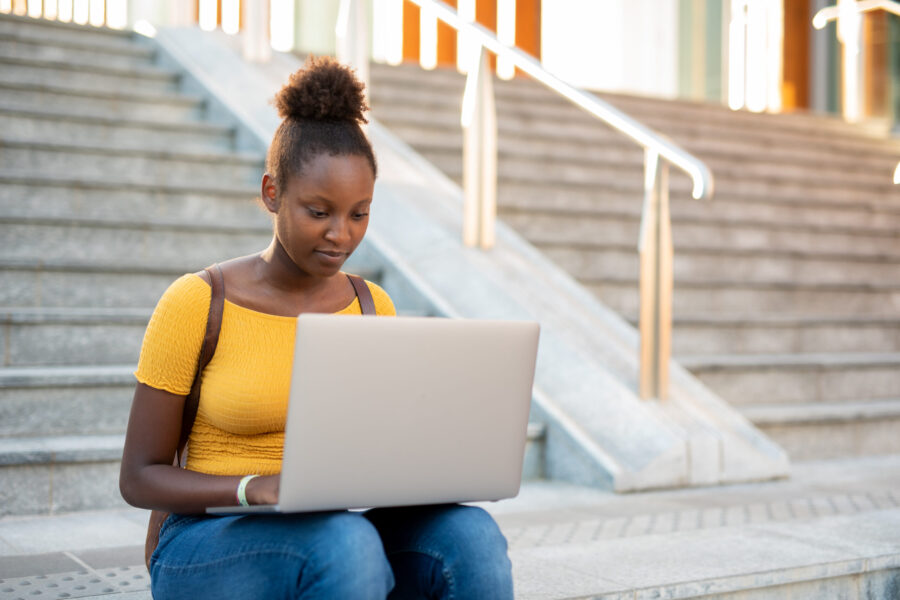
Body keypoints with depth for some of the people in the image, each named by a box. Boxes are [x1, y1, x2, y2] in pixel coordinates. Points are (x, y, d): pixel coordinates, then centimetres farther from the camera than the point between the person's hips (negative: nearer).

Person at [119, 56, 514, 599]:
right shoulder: (194, 303, -8)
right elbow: (139, 478, -4)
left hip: (332, 541, 4)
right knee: (349, 544, -37)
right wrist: (261, 488, -22)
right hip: (207, 547, -4)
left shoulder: (374, 307, 6)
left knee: (471, 535, -27)